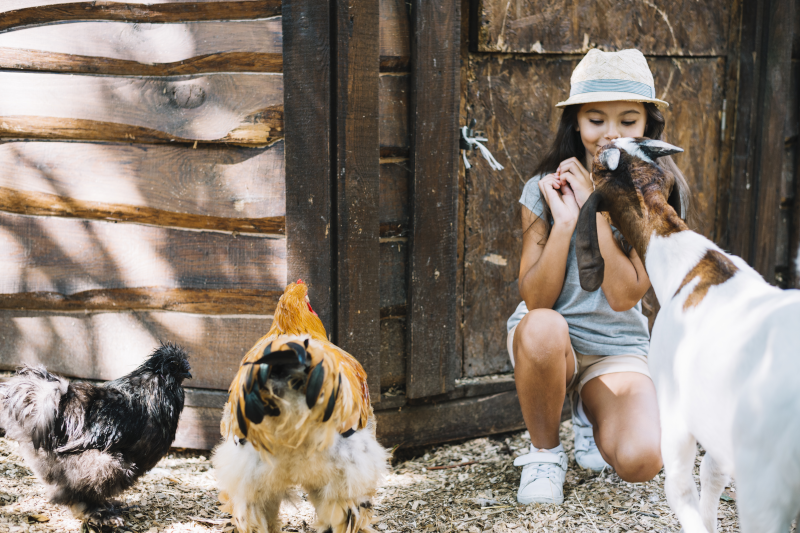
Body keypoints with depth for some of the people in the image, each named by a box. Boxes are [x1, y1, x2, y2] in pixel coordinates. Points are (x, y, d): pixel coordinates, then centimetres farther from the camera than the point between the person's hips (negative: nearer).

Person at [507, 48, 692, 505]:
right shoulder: (545, 190, -7)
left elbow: (624, 296, -17)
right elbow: (535, 300, -12)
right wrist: (564, 221, -23)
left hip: (618, 350, 1)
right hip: (549, 345, 0)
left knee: (640, 461, -26)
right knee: (542, 327, -38)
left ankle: (589, 413, 12)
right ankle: (544, 452, -10)